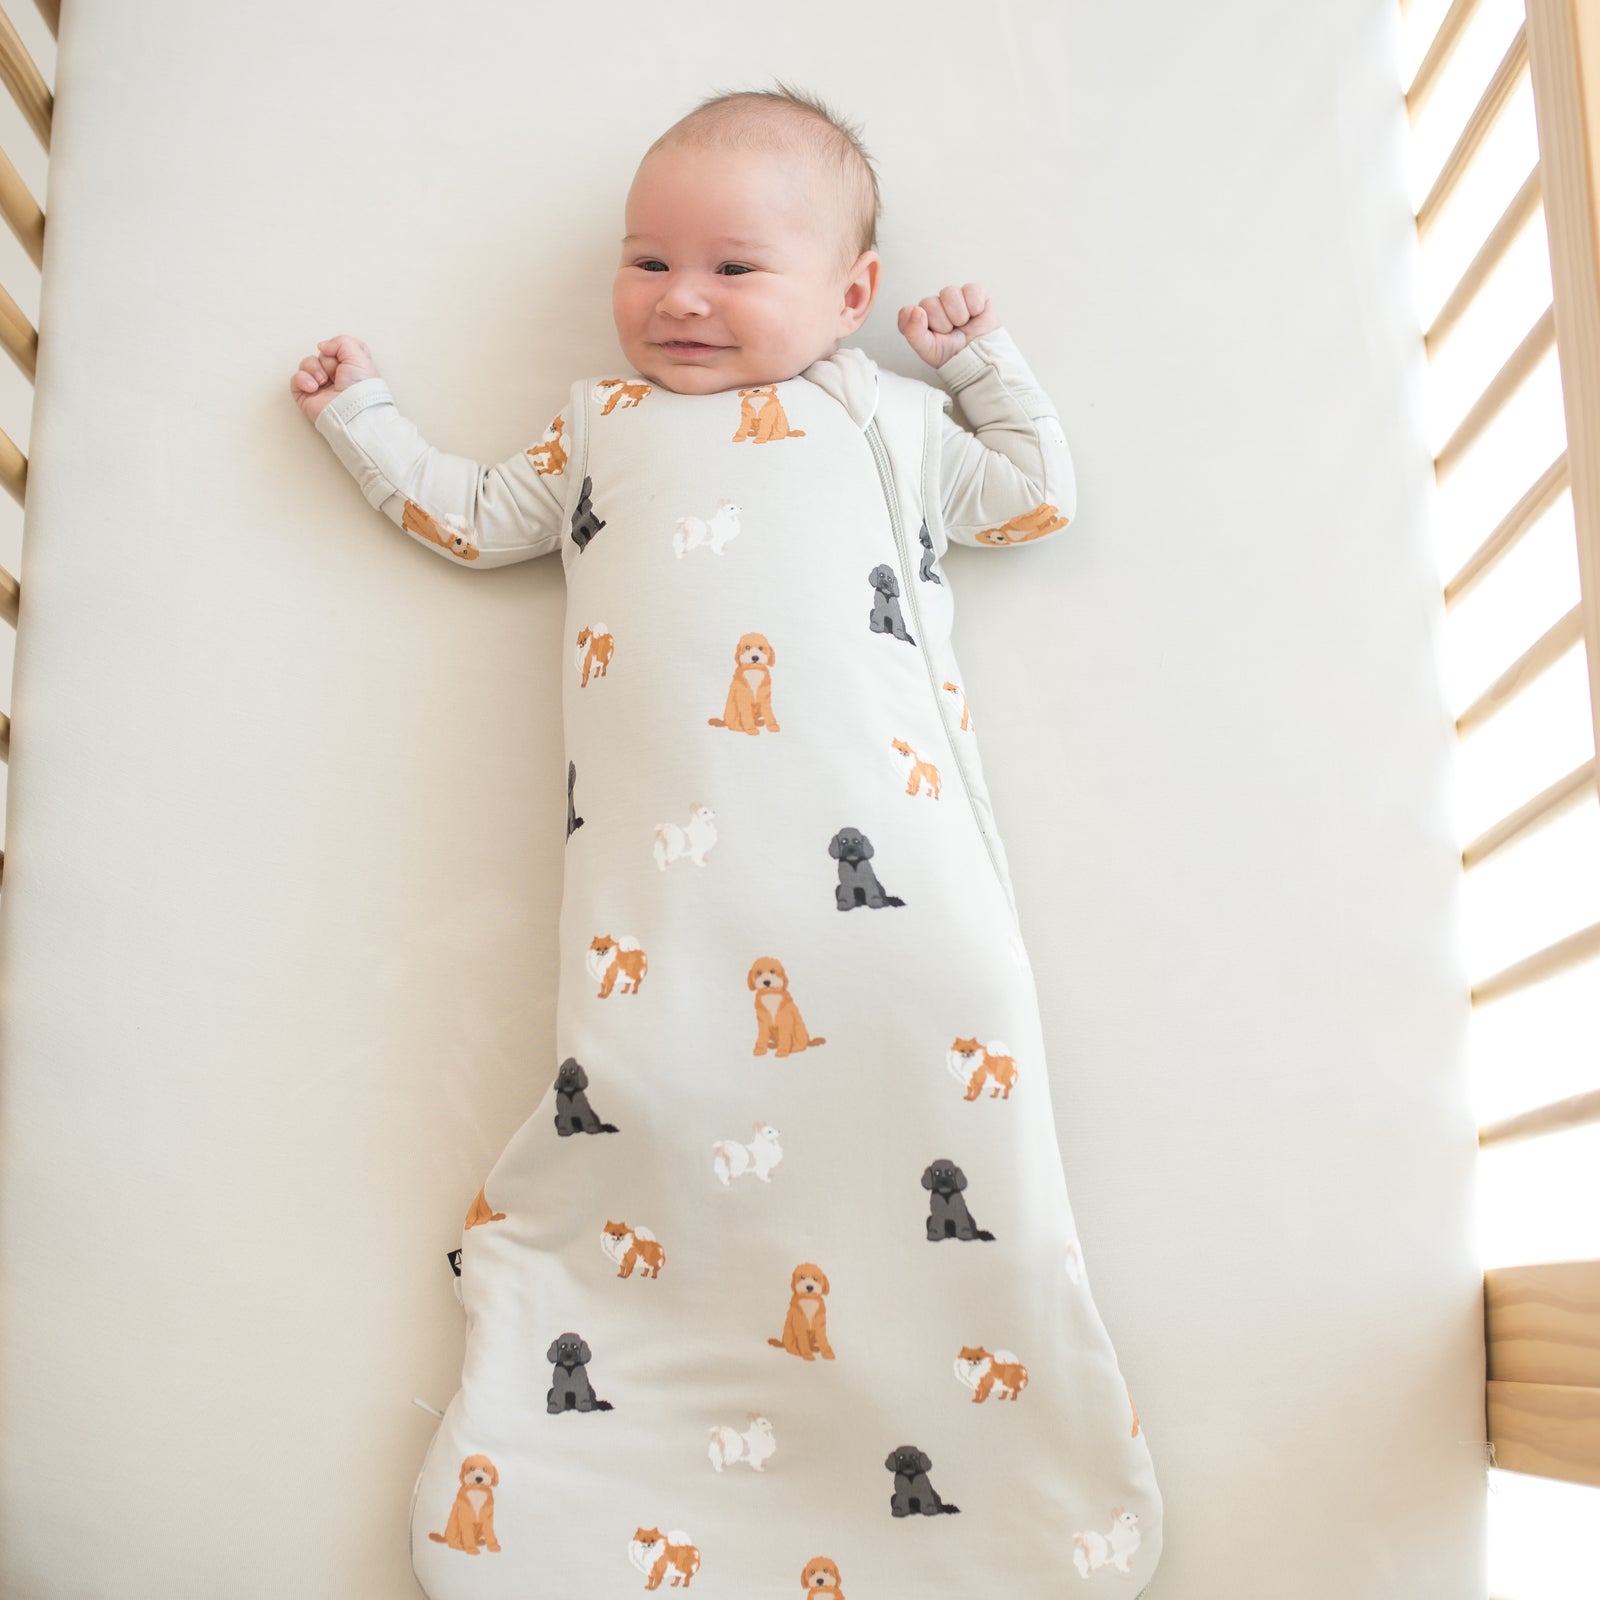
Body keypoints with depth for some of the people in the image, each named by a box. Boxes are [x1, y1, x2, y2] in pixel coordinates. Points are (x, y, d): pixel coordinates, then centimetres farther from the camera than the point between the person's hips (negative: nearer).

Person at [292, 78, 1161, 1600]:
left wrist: (983, 353, 26)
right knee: (644, 1065, -20)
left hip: (869, 810, -1)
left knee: (947, 1035, -17)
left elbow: (1038, 496, 30)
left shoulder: (880, 412, 26)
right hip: (662, 841, 1)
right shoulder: (599, 423, 30)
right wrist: (364, 418, 42)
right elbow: (470, 517, 37)